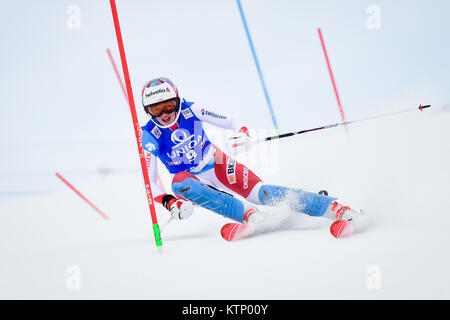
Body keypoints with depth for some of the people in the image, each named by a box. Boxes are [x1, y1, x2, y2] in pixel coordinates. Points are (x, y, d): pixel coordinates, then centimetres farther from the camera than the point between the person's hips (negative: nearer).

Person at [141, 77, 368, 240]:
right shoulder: (150, 137, -16)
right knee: (179, 185, -36)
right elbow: (149, 182, -16)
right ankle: (252, 216, -39)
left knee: (261, 194, -23)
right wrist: (169, 202, -34)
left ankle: (338, 209, -28)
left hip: (216, 163, -1)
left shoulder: (190, 111, -15)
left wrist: (243, 133, -32)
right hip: (190, 176, 1)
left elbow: (227, 121, -9)